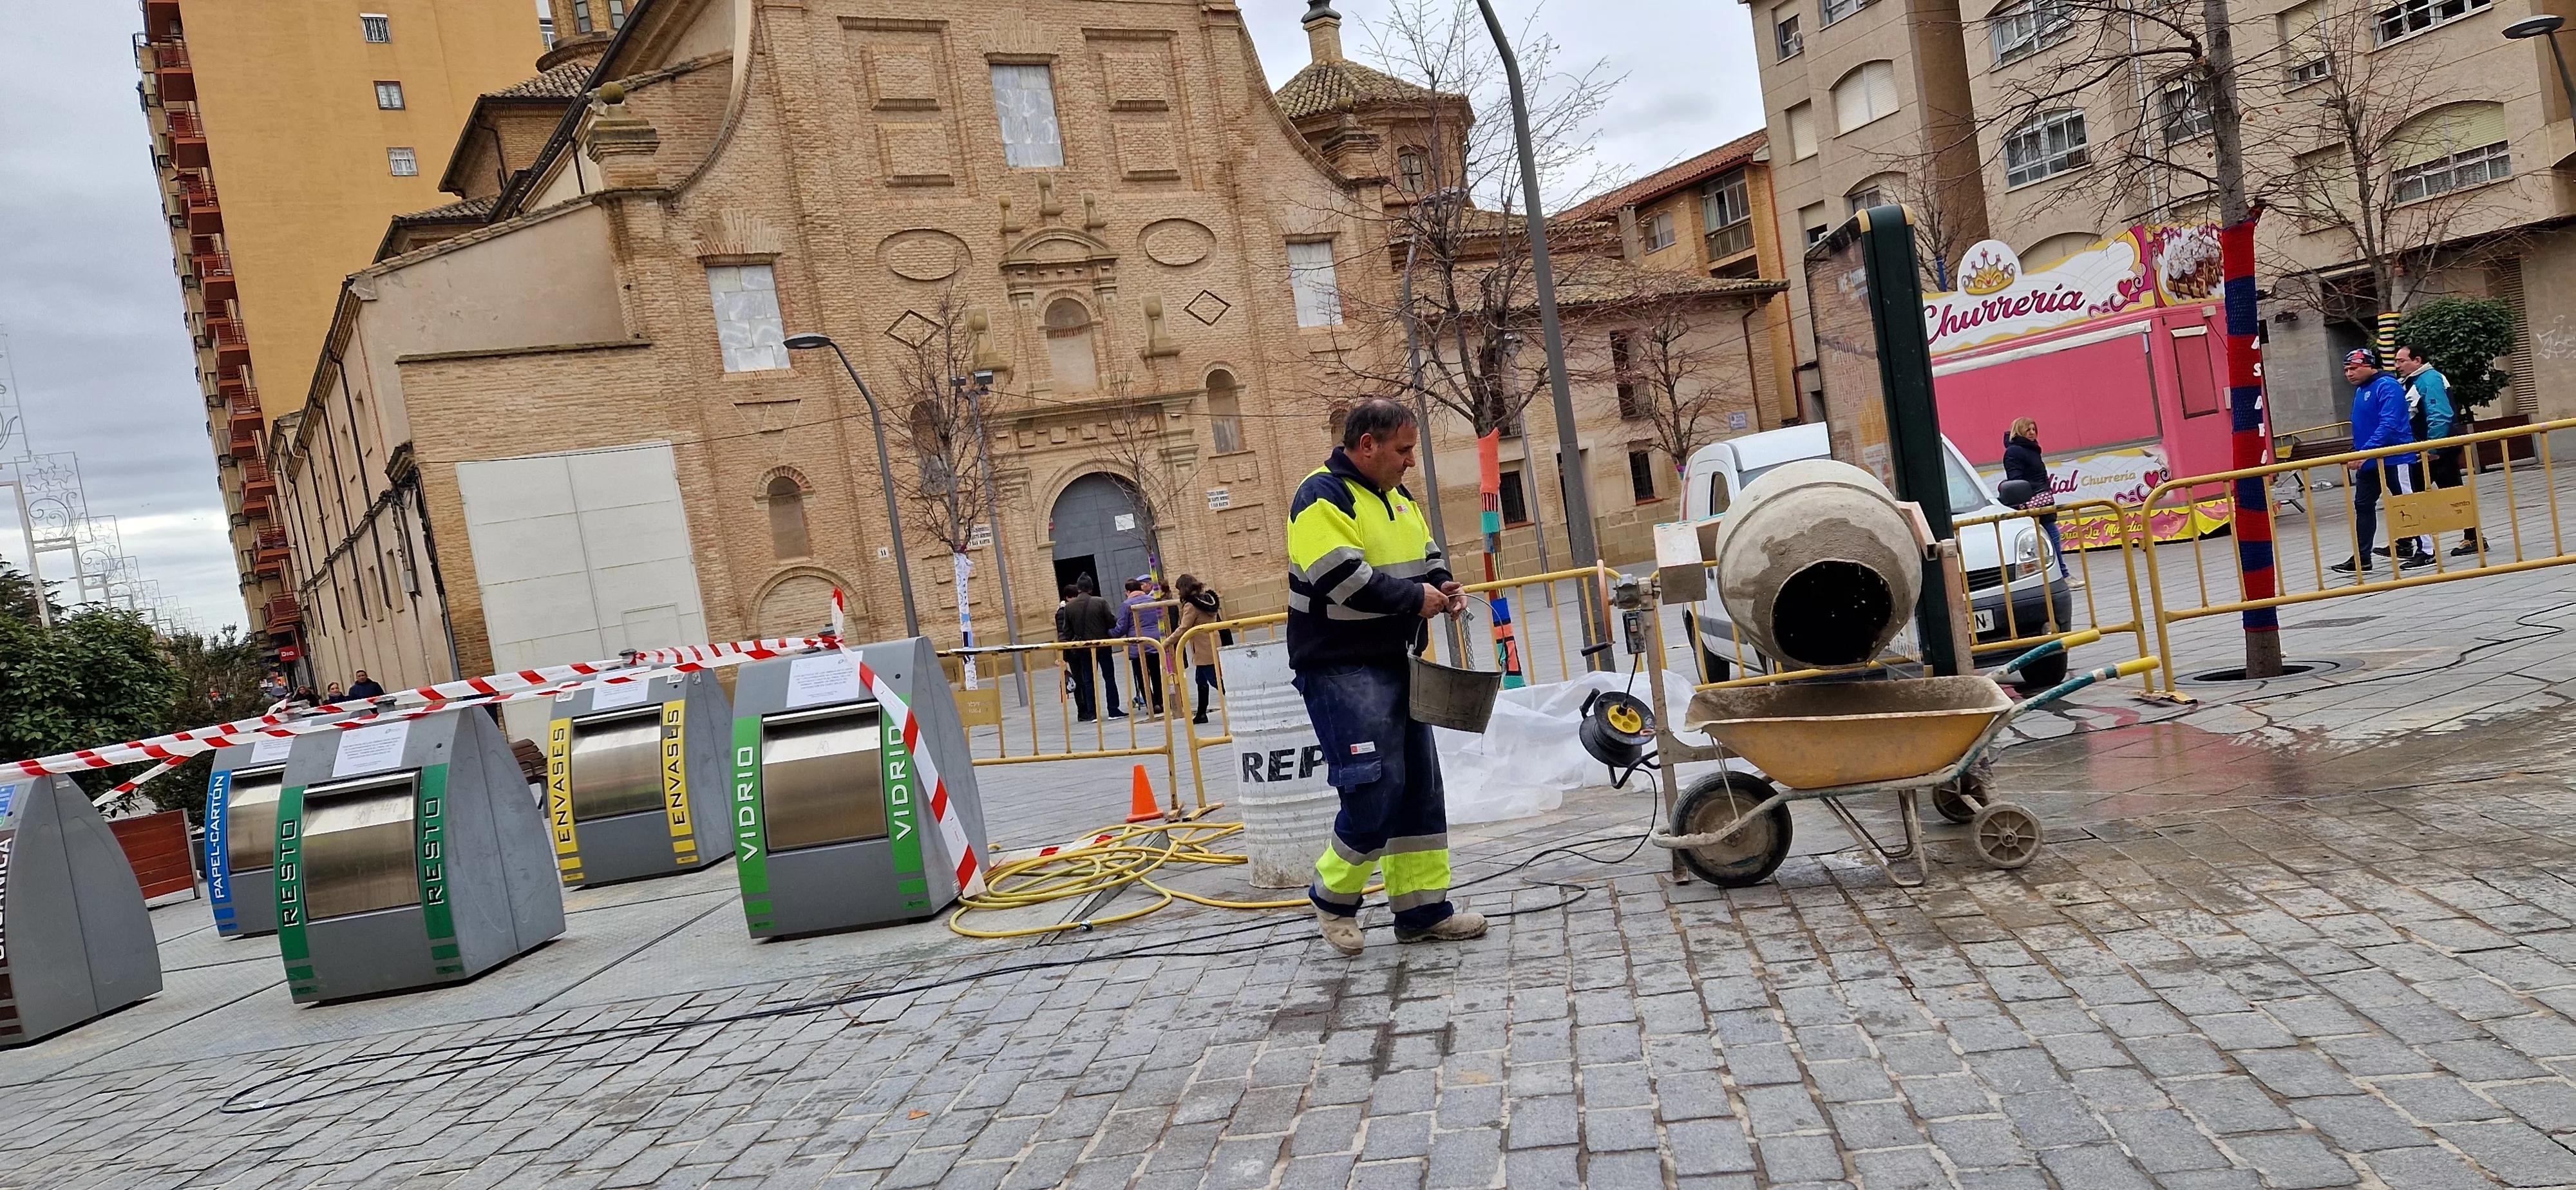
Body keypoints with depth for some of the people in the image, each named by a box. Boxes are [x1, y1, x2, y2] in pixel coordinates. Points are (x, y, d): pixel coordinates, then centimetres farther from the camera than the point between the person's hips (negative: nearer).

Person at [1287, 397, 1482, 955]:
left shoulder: (1396, 496, 15)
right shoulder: (1322, 498, -13)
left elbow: (1428, 556, 23)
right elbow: (1344, 579, -24)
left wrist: (1441, 586, 1)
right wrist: (1415, 598, -16)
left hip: (1396, 664, 9)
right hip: (1340, 670, -9)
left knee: (1419, 785, 10)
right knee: (1376, 789, -13)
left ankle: (1423, 908, 19)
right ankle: (1333, 897, 9)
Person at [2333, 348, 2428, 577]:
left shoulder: (2387, 386, -15)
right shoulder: (2360, 391, 13)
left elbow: (2389, 424, -25)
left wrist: (2366, 451, -30)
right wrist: (2358, 454, 14)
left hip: (2394, 458, -9)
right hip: (2367, 461, 9)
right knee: (2363, 506, 8)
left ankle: (2426, 552, 6)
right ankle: (2361, 558, 11)